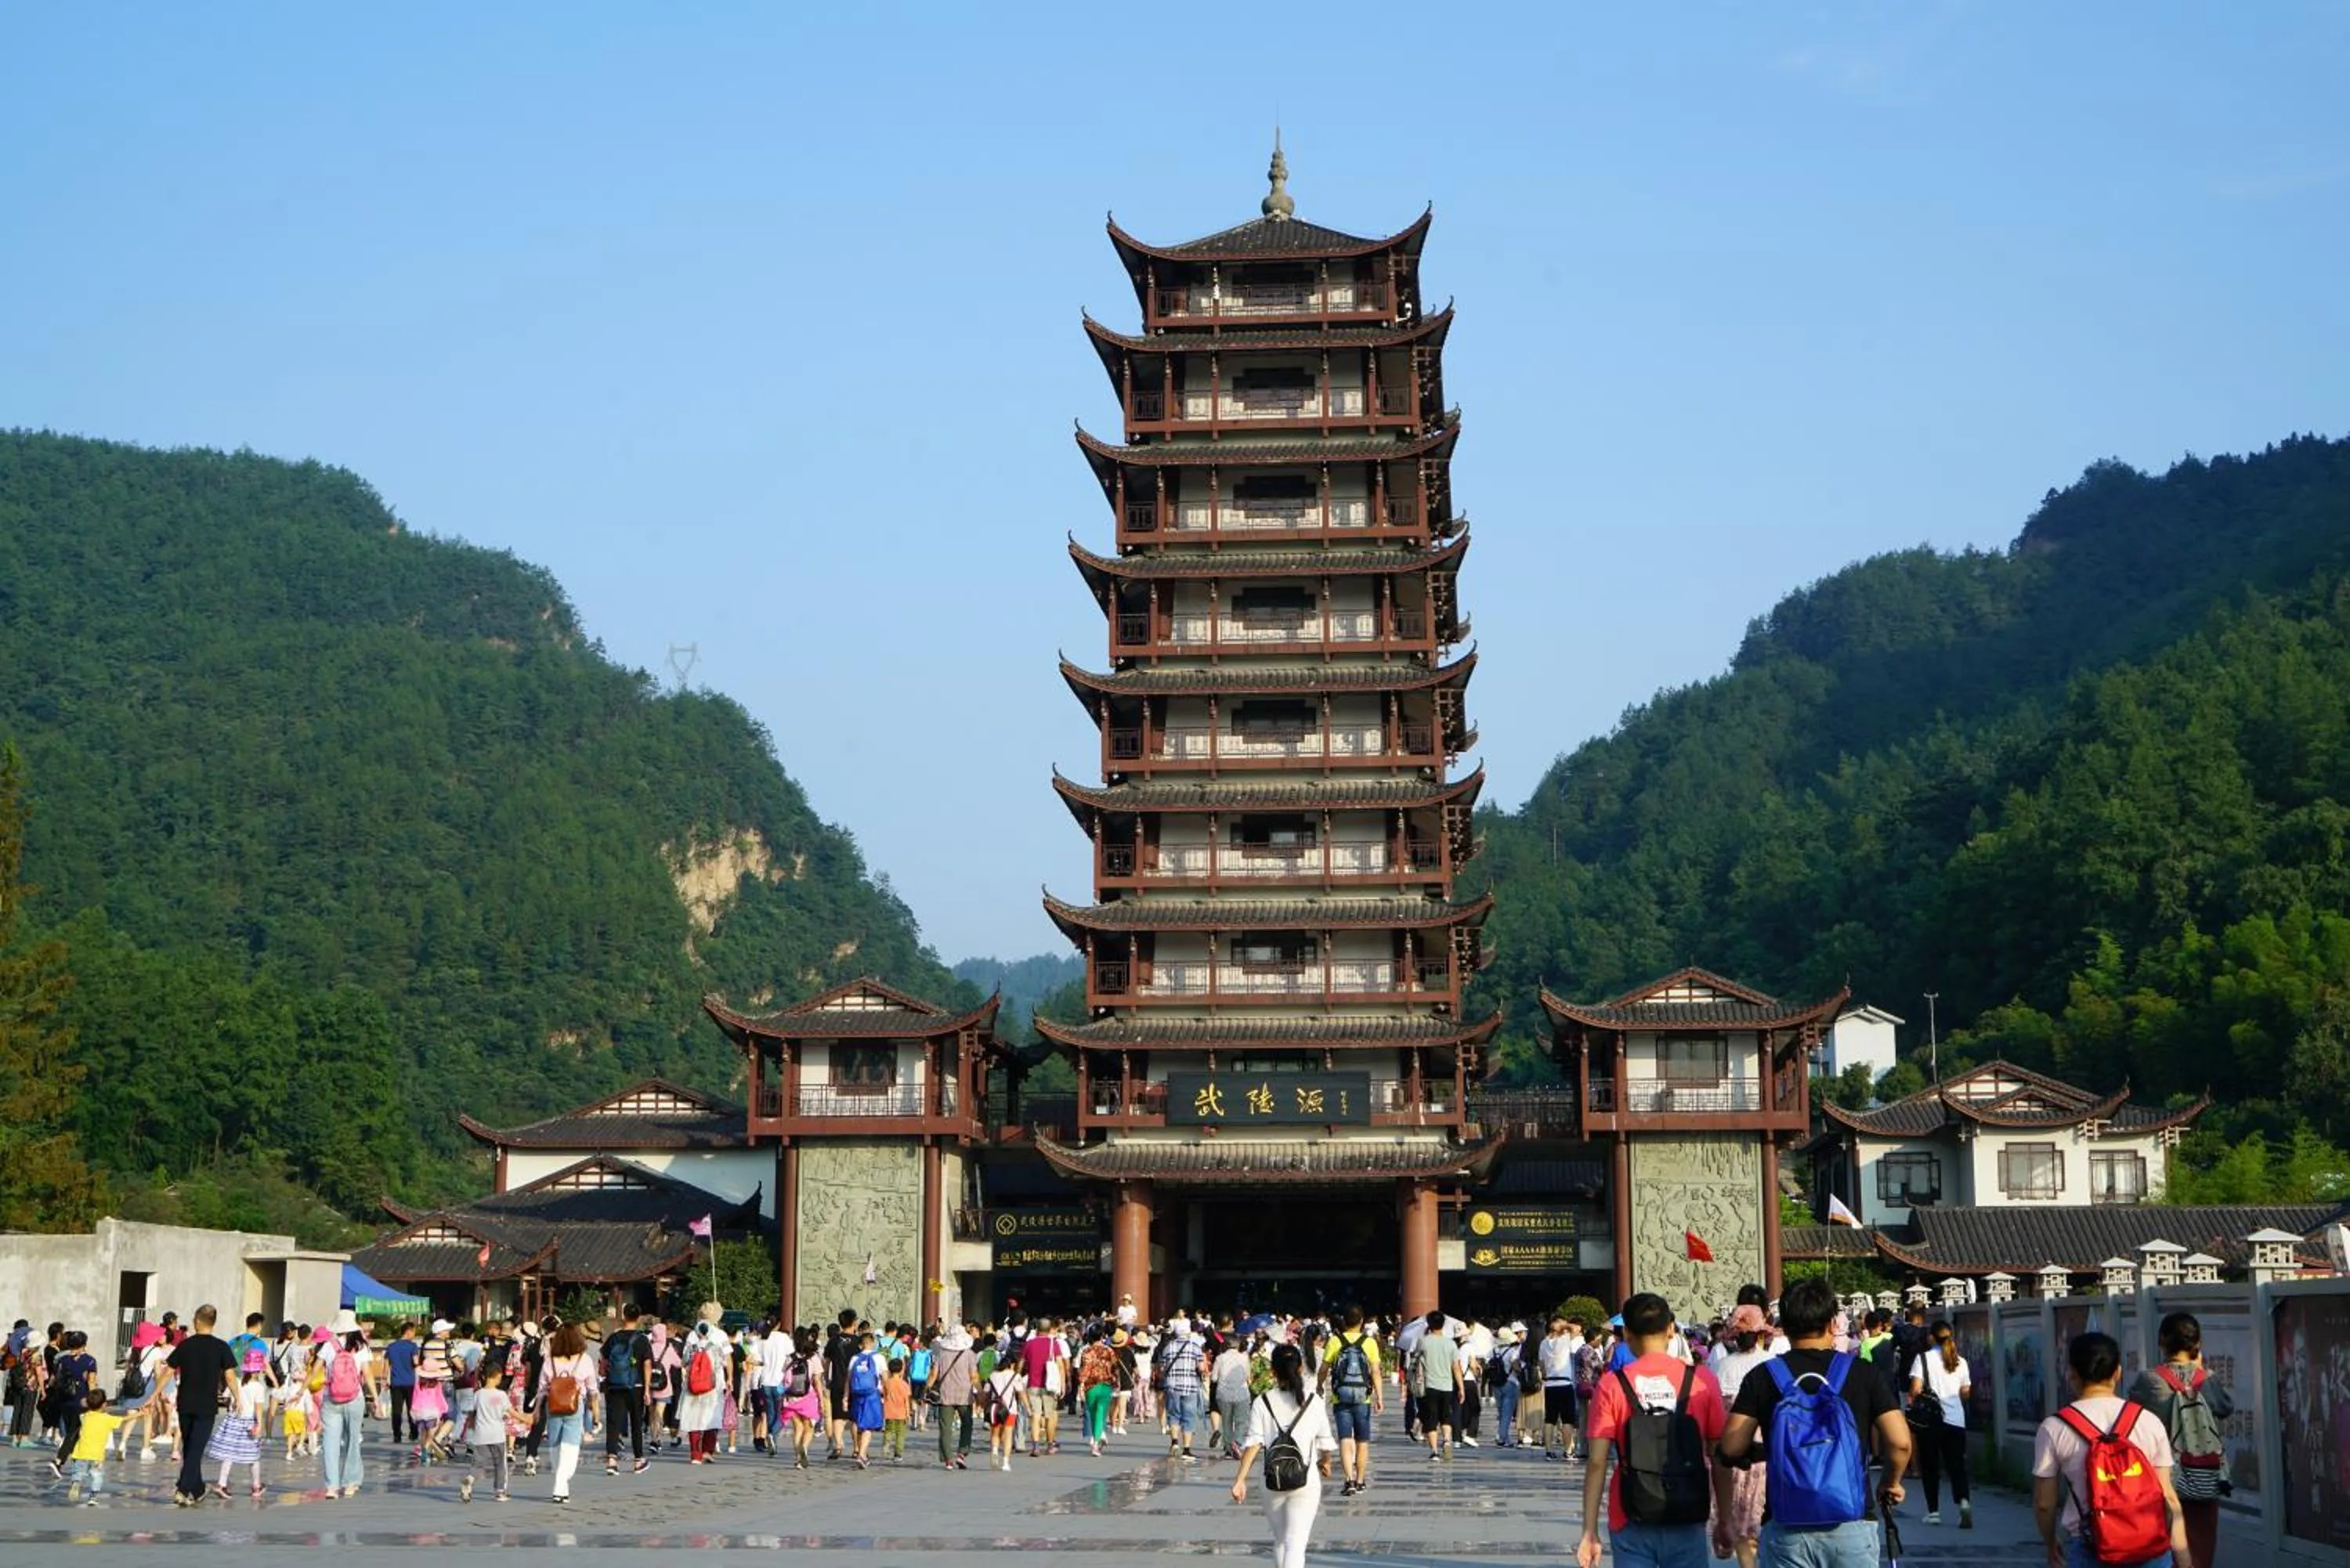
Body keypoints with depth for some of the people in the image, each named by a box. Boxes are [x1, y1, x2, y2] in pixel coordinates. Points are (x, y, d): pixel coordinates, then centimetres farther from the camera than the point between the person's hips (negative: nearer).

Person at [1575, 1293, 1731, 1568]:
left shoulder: (1612, 1386, -4)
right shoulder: (1701, 1381, -2)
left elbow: (1598, 1463, -6)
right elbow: (1720, 1460, 0)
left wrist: (1590, 1532, -2)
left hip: (1631, 1526, 0)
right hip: (1686, 1525, 0)